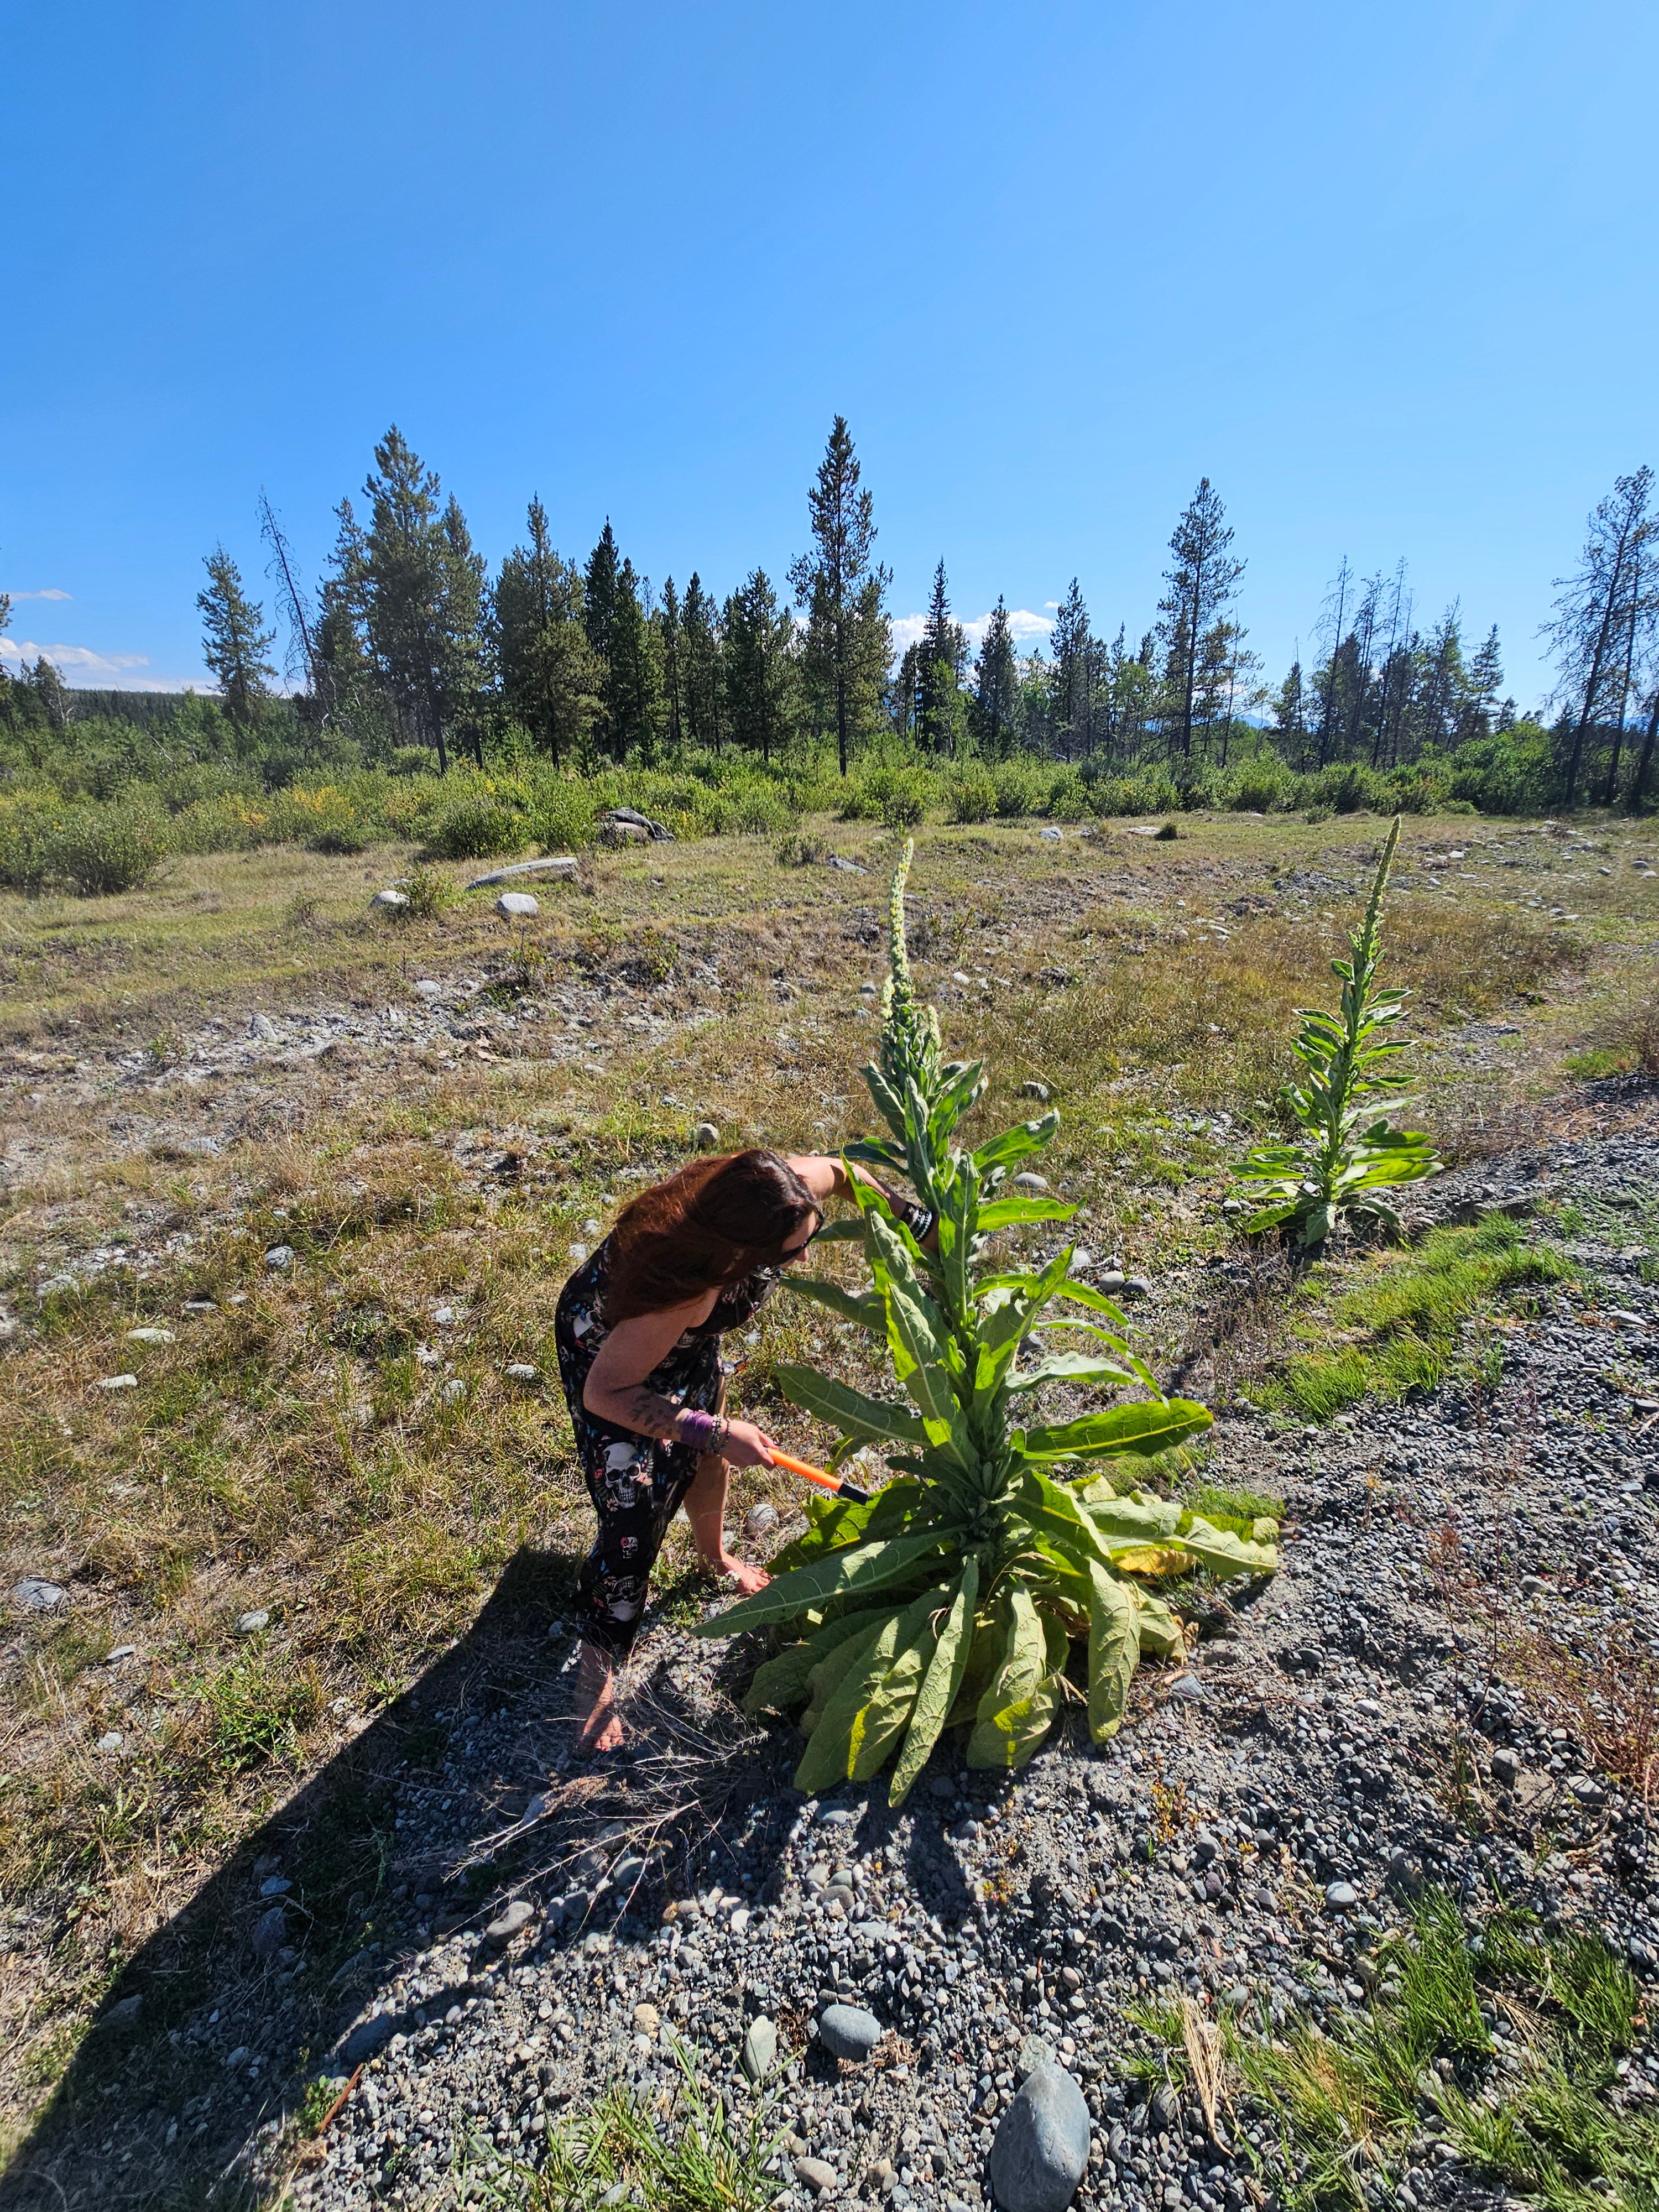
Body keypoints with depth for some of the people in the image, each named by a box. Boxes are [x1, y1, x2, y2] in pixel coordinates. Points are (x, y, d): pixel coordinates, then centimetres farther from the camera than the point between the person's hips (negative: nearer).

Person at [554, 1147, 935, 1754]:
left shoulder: (787, 1188, -33)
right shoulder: (686, 1291, -48)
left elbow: (836, 1170, -7)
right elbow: (604, 1393, -34)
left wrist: (910, 1214, -6)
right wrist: (715, 1431, -34)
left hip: (690, 1338, 7)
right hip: (608, 1350, -6)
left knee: (708, 1454, 24)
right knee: (634, 1509, -3)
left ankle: (714, 1554, 55)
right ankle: (597, 1666, 23)